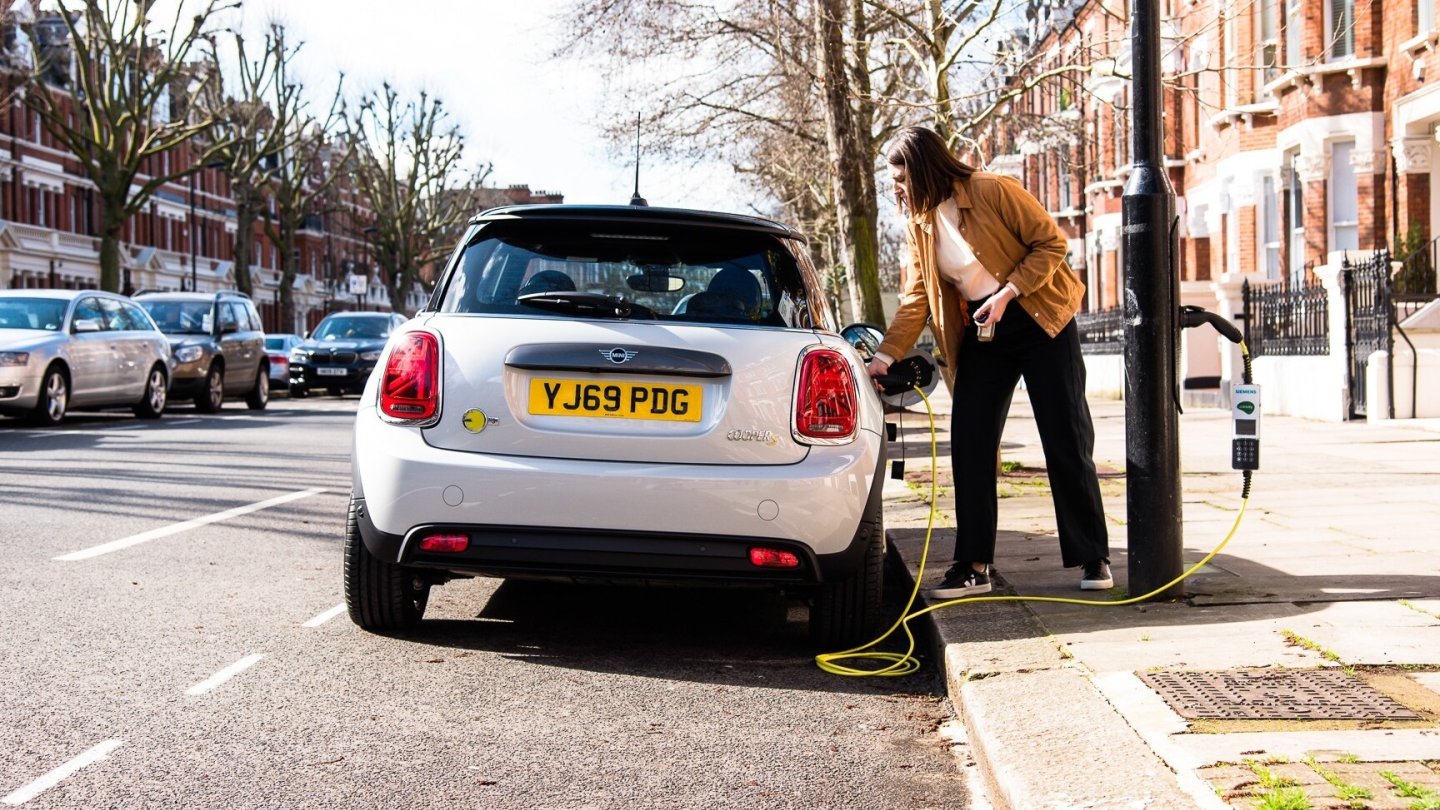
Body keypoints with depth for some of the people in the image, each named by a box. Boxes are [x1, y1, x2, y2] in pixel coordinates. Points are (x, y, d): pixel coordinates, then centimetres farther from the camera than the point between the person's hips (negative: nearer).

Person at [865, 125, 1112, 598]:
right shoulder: (919, 223, 3)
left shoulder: (993, 191, -15)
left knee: (1067, 442, -2)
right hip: (980, 335, 6)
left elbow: (1051, 243, -13)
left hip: (1039, 323, -6)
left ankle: (1093, 559, 7)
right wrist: (885, 356, -6)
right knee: (968, 445, -3)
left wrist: (1007, 293, -22)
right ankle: (973, 566, 2)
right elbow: (916, 298, 3)